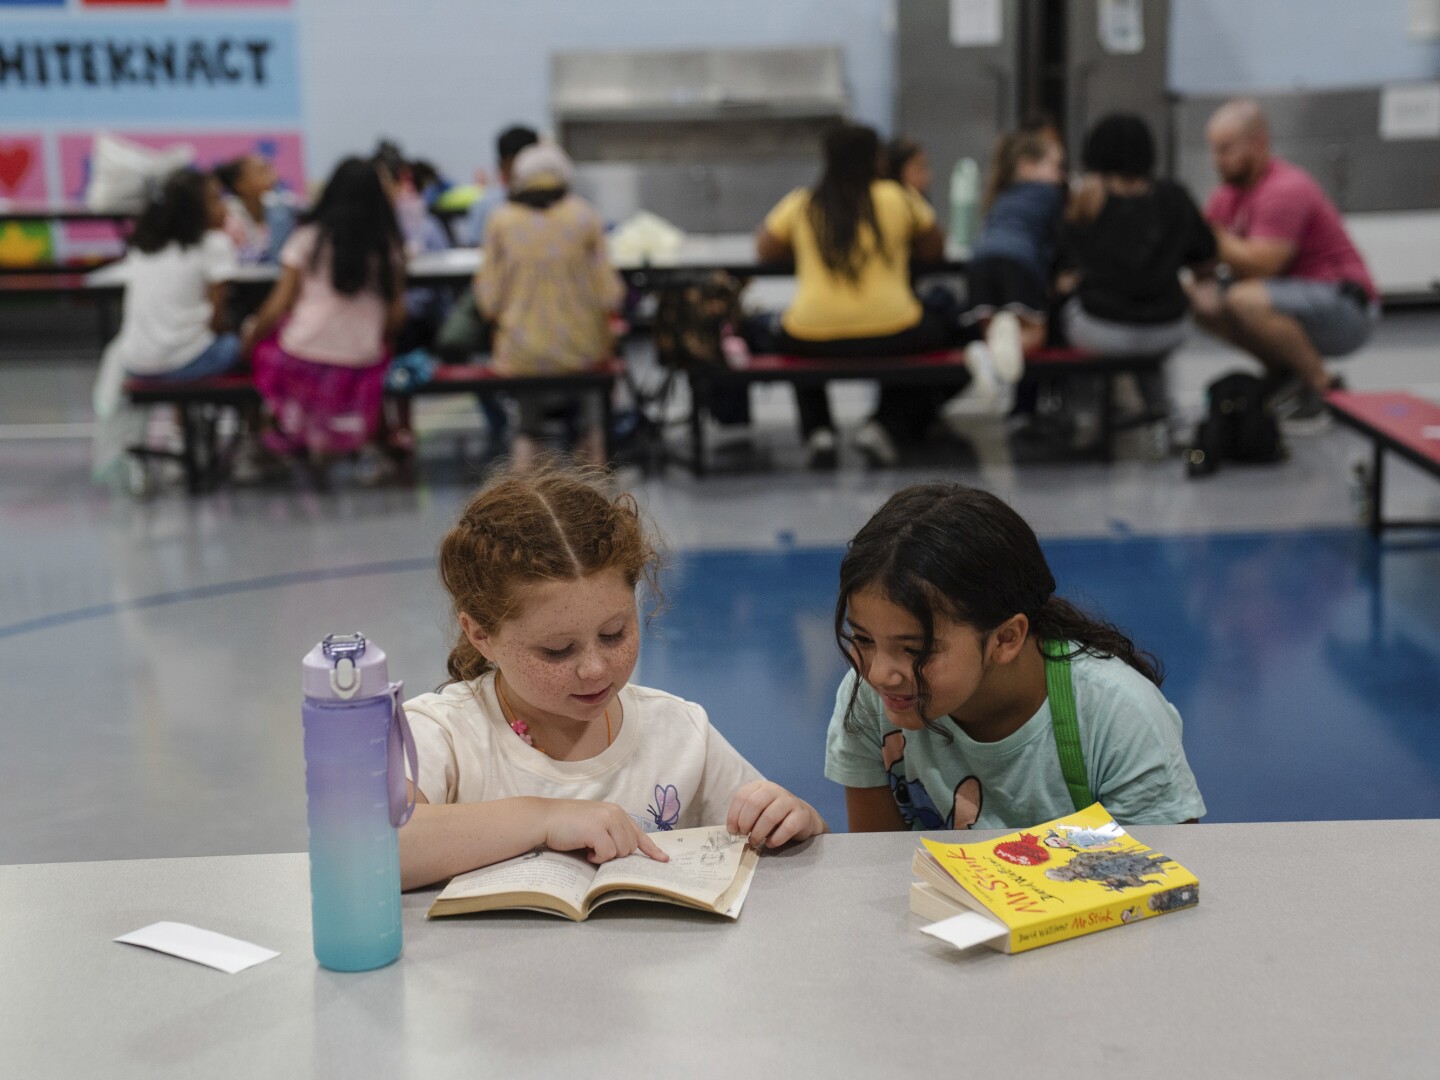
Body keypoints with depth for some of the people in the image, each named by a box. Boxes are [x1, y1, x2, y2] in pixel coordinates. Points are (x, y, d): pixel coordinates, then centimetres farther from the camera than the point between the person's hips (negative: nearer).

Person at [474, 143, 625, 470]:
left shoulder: (500, 221, -6)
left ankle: (526, 442, 20)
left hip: (520, 355, 0)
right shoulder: (585, 216, -7)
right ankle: (593, 439, 32)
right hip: (580, 350, 0)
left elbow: (489, 302, -4)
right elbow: (609, 296, -6)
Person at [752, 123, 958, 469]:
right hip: (891, 336, -1)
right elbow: (934, 249, 14)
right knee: (939, 326, 30)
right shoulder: (898, 198, 2)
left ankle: (818, 431, 19)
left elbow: (764, 251, 15)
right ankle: (886, 425, 15)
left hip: (813, 339, 2)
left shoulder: (800, 204, 4)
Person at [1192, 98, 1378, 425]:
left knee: (1246, 300, -33)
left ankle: (1320, 383, -13)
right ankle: (1282, 371, 10)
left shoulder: (1285, 190, -21)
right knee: (1202, 300, 2)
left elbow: (1260, 265, -28)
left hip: (1346, 308, -9)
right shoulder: (1229, 194, 6)